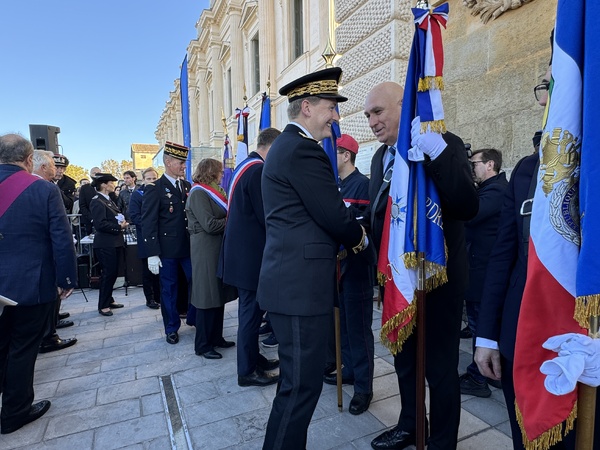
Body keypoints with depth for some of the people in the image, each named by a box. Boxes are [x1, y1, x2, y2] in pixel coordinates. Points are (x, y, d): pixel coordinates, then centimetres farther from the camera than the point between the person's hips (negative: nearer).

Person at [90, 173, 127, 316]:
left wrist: (122, 222, 0)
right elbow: (100, 224, -22)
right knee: (108, 274, -2)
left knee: (113, 273, 16)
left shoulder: (109, 200, 16)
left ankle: (109, 300, 29)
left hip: (115, 242, 9)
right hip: (106, 244, -9)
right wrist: (119, 227, -16)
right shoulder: (97, 201, -14)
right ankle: (103, 305, 11)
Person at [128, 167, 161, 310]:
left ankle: (159, 297, 21)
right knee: (148, 270, 6)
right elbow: (134, 216, -8)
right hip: (146, 239, -3)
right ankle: (150, 298, 18)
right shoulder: (137, 195, -1)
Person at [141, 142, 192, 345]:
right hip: (167, 250, -4)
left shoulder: (187, 186, 10)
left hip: (189, 246, 4)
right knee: (169, 289, 7)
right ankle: (171, 328, 23)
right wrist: (153, 254, -13)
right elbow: (148, 223, -9)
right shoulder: (154, 189, -6)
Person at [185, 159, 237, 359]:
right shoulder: (198, 193, -12)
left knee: (218, 295, 13)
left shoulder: (211, 192, 17)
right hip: (206, 252, -9)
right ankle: (203, 345, 12)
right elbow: (210, 224, -20)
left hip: (217, 249, 9)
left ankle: (216, 337, 25)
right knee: (207, 297, -1)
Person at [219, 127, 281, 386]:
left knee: (250, 309, 19)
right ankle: (247, 372, 18)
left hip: (241, 250, 10)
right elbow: (266, 216, -20)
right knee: (251, 311, 2)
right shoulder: (259, 170, -18)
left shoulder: (245, 166, 13)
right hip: (251, 253, -10)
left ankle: (254, 358, 35)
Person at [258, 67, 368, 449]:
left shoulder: (287, 145, 17)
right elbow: (333, 215, -17)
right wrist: (359, 237, 3)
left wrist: (348, 233, 7)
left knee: (298, 380, 23)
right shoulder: (303, 149, -16)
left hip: (292, 280, 11)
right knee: (302, 385, 2)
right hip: (302, 285, -11)